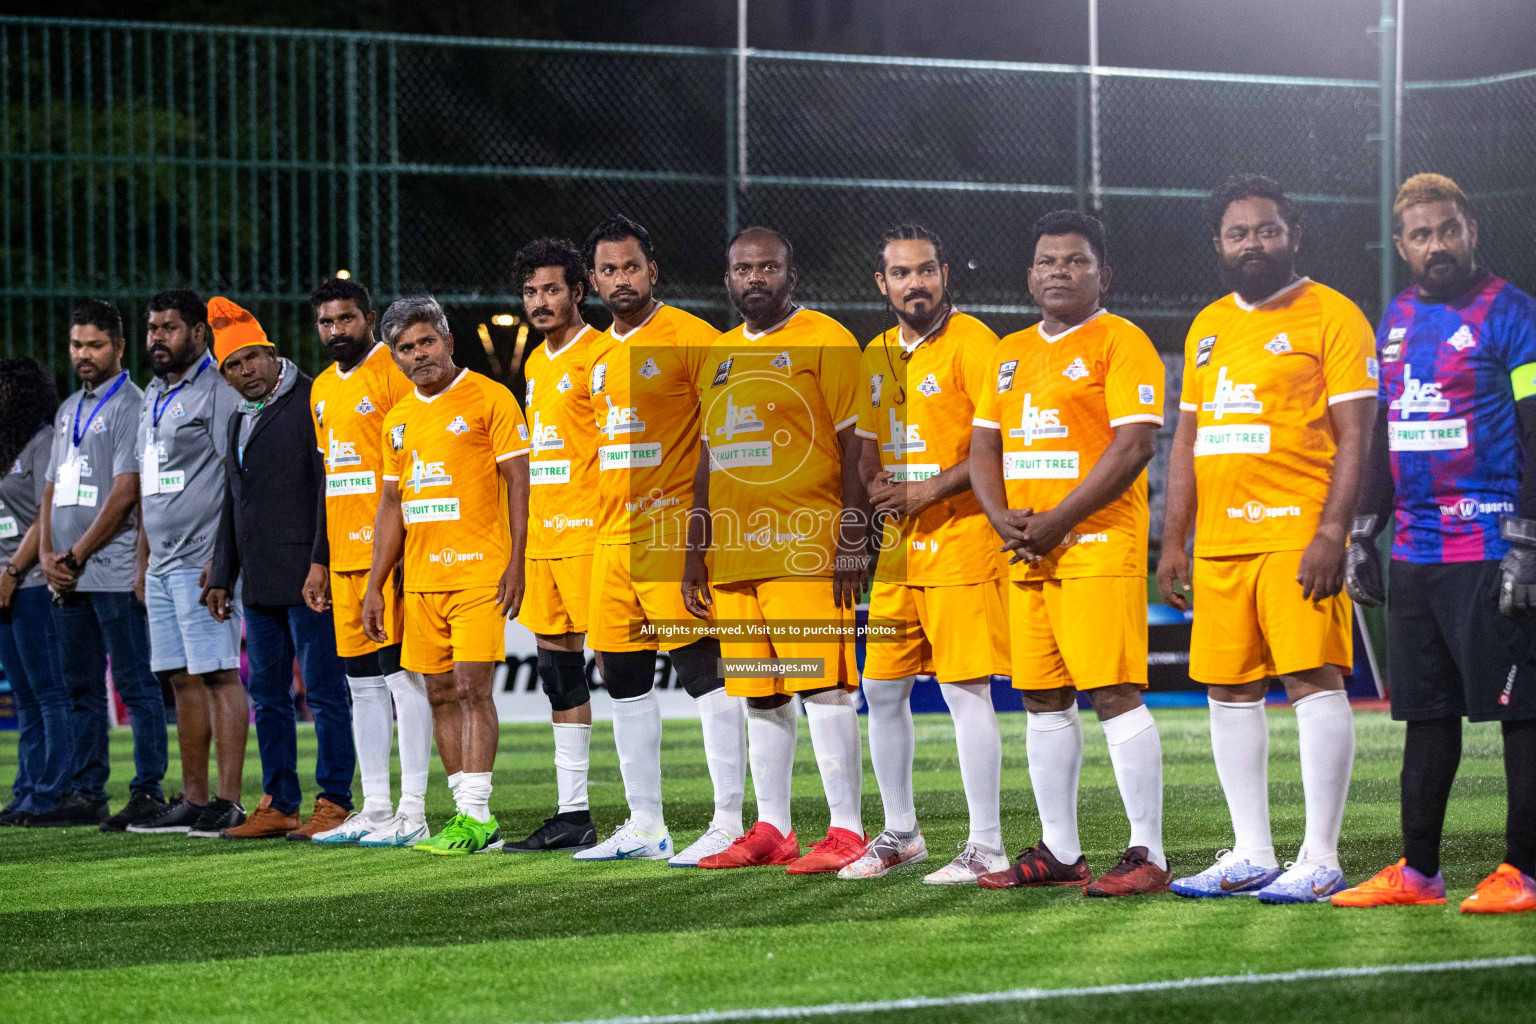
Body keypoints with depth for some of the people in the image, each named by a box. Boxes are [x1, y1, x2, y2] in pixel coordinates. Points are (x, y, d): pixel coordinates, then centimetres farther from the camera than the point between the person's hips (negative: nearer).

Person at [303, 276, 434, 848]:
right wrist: (318, 561, 19)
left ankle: (413, 813, -6)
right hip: (345, 557, 8)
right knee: (362, 683, 9)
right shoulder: (323, 389, 18)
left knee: (402, 675, -7)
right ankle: (375, 808, 14)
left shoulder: (395, 373, -7)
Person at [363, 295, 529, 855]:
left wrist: (516, 563, -15)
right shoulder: (398, 418, 16)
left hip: (479, 572, -7)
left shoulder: (489, 398, -4)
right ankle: (472, 818, 11)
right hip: (421, 578, 7)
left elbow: (518, 482, -7)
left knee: (472, 687, -11)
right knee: (440, 693, 6)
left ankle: (475, 818, -10)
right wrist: (374, 586, 16)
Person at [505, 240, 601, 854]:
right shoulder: (535, 365, 18)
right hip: (543, 540, 9)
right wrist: (525, 544, 19)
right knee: (558, 674, 9)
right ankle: (572, 814, 14)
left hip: (589, 536, -9)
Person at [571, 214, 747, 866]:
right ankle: (644, 825, 18)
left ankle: (729, 824, -6)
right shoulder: (598, 355, 16)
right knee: (623, 677, 10)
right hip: (613, 536, 8)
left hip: (675, 530, -8)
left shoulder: (689, 338, -7)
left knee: (703, 670, -8)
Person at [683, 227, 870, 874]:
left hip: (806, 549, -7)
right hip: (733, 551, 7)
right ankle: (771, 830, 15)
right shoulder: (719, 355, 18)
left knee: (822, 686, -9)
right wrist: (695, 553, 16)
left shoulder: (824, 341, -2)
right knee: (761, 696, 9)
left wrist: (850, 540, -15)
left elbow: (855, 445, -7)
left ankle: (846, 830, -6)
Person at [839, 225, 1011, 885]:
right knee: (882, 689, 10)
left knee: (966, 689, -8)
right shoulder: (878, 356, 15)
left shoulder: (970, 343, -8)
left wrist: (931, 490, -19)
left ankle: (986, 846, -2)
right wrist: (877, 493, 3)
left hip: (961, 540, -8)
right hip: (898, 549, 8)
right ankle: (900, 834, 22)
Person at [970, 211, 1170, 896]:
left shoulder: (1119, 342, -5)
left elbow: (1135, 445, -14)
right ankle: (1058, 852, 16)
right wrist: (1002, 517, -1)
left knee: (1114, 694, -11)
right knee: (1042, 701, 9)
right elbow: (984, 446, 19)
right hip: (1027, 555, 8)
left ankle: (1148, 855, -10)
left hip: (1099, 546, -8)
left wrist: (1055, 522, -16)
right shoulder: (1010, 354, 19)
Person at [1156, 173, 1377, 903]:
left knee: (1312, 680, -9)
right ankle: (1251, 855, 16)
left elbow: (1354, 436, -8)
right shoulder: (1208, 328, 18)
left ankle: (1320, 860, -6)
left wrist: (1332, 533, -17)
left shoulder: (1331, 316, -2)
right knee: (1229, 691, 8)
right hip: (1219, 542, 7)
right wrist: (1172, 541, 14)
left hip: (1297, 535, -7)